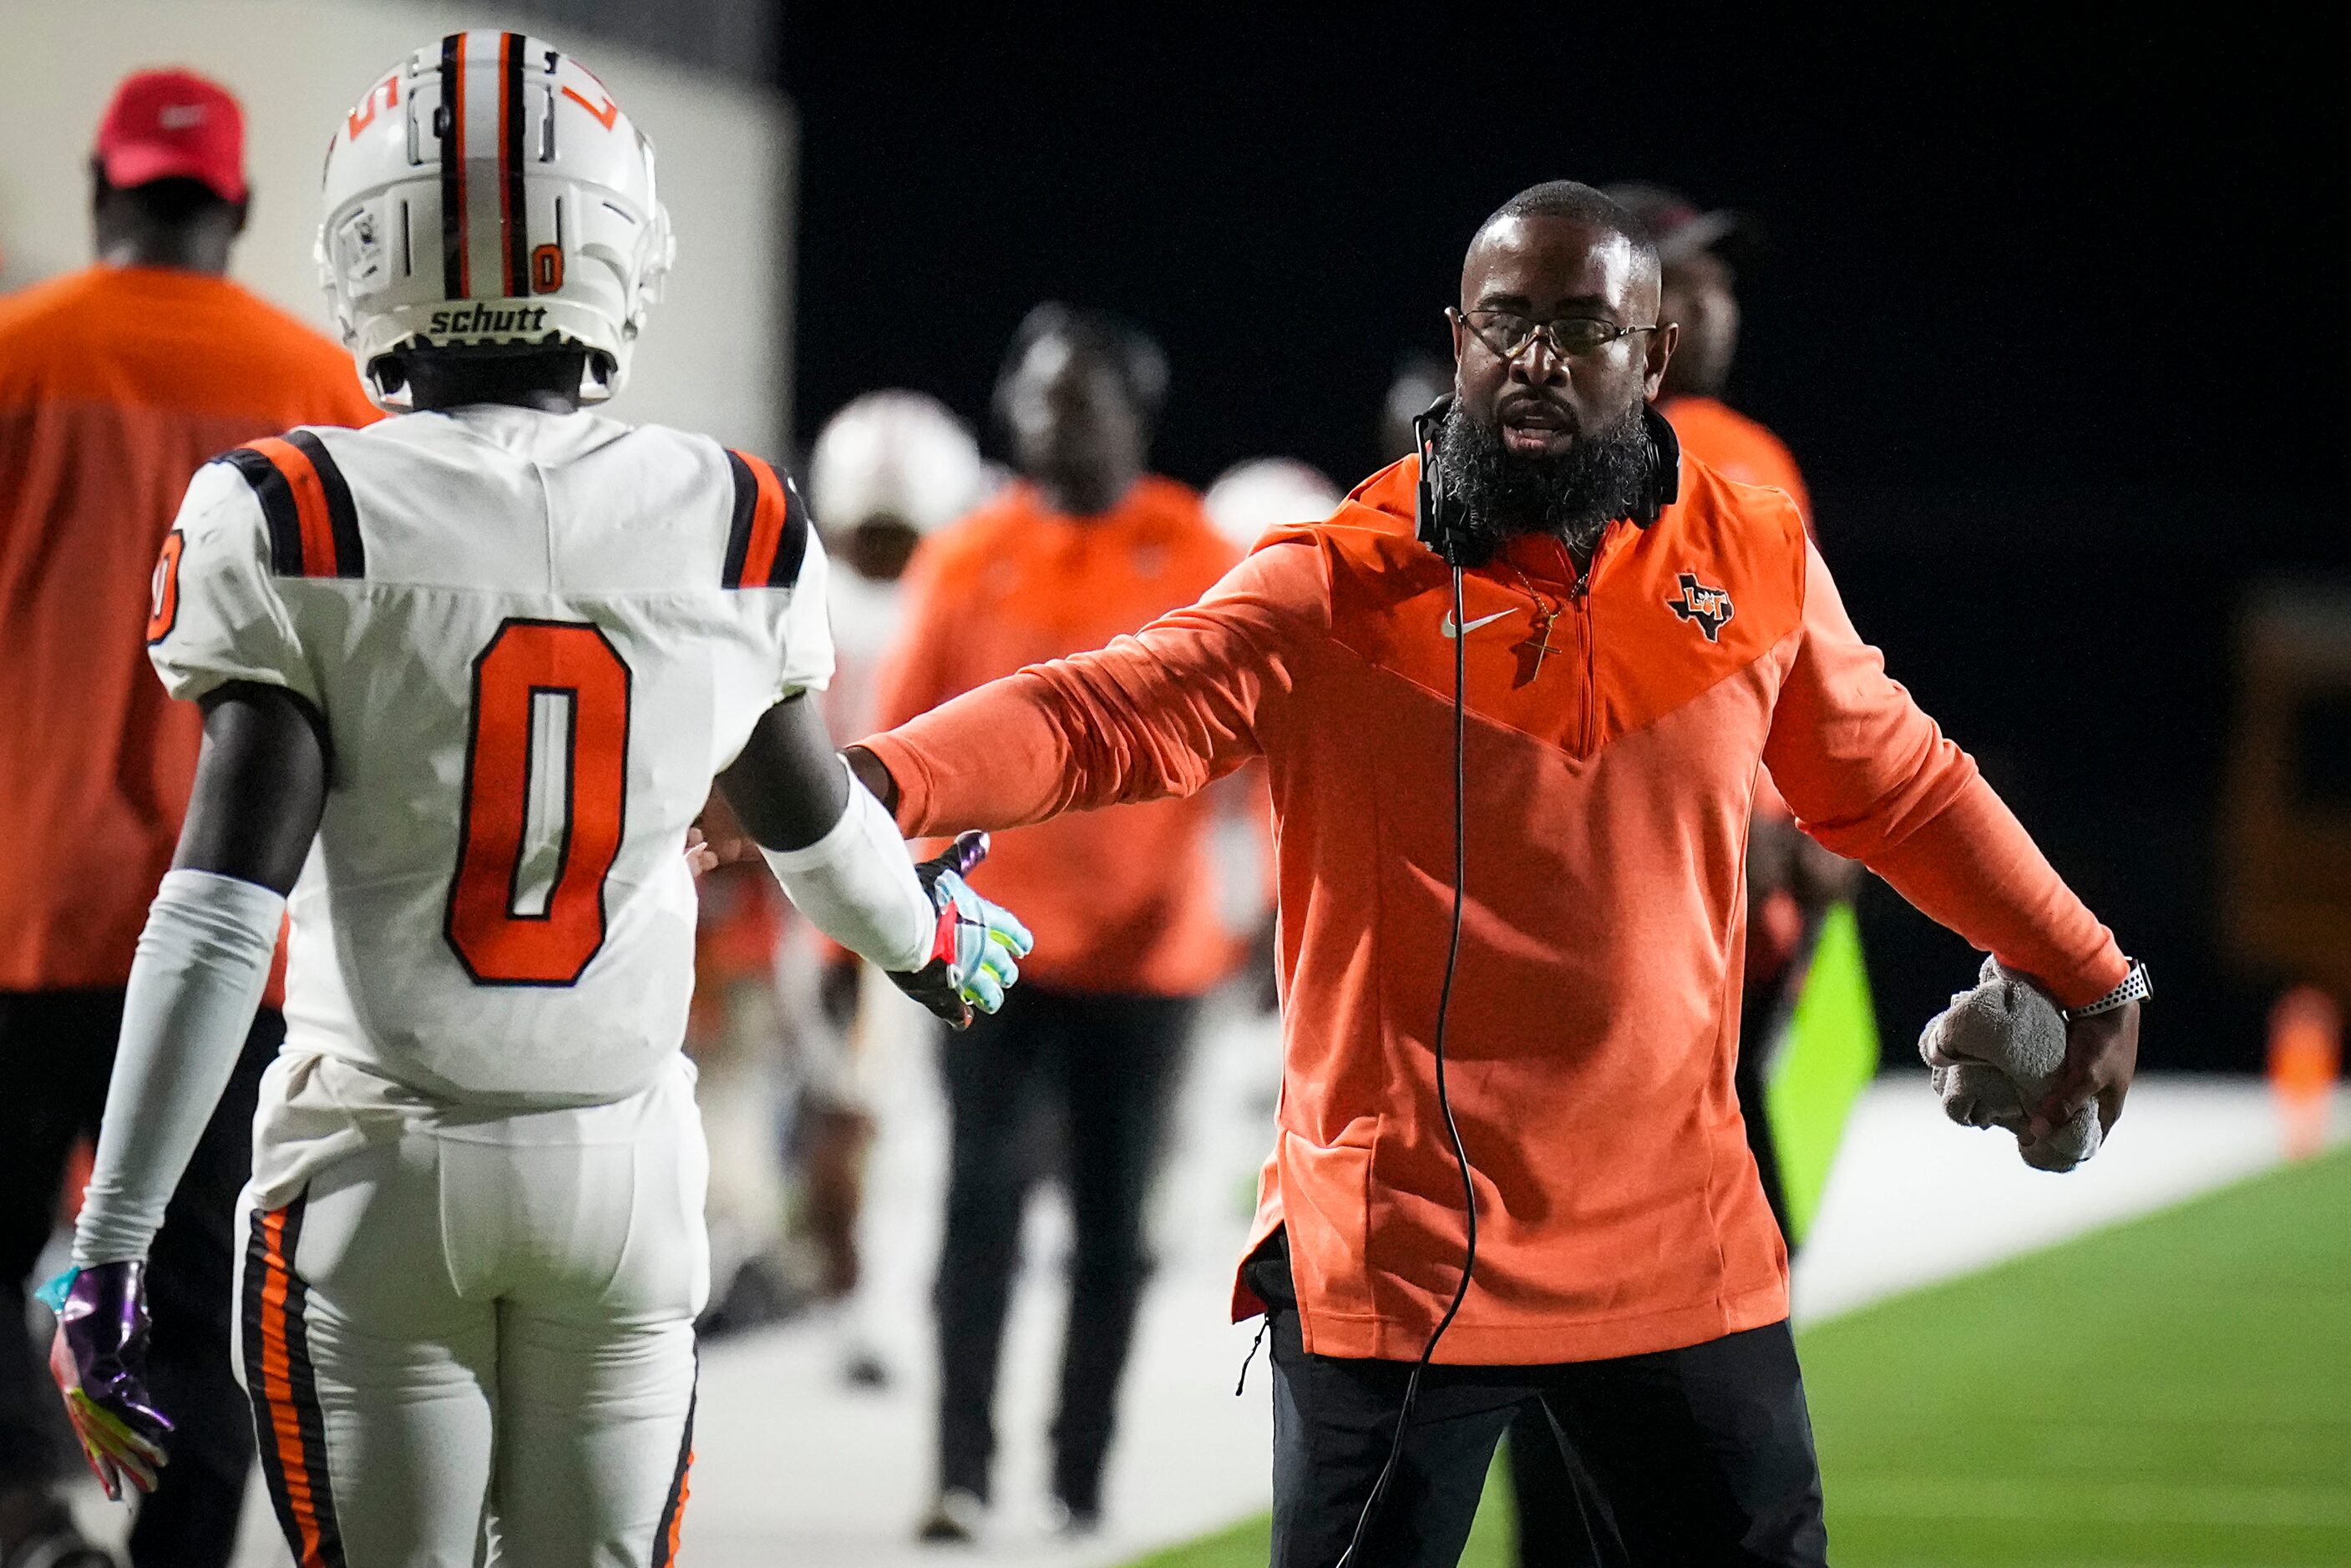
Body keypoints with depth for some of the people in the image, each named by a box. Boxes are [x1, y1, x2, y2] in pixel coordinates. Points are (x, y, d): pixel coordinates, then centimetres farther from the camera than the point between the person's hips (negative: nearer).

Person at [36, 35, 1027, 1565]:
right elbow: (813, 821, 16)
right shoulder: (735, 531, -2)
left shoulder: (301, 525, -12)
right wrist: (930, 935, 40)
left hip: (381, 1173, -2)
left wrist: (109, 1260, -12)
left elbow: (221, 913, -15)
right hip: (624, 1171, 2)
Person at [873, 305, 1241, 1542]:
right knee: (984, 1199, -10)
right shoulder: (966, 563, 2)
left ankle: (1082, 1476, 15)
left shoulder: (1200, 567, 0)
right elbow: (898, 746, 6)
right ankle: (962, 1472, -13)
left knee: (1113, 1223, 7)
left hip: (1144, 944, 0)